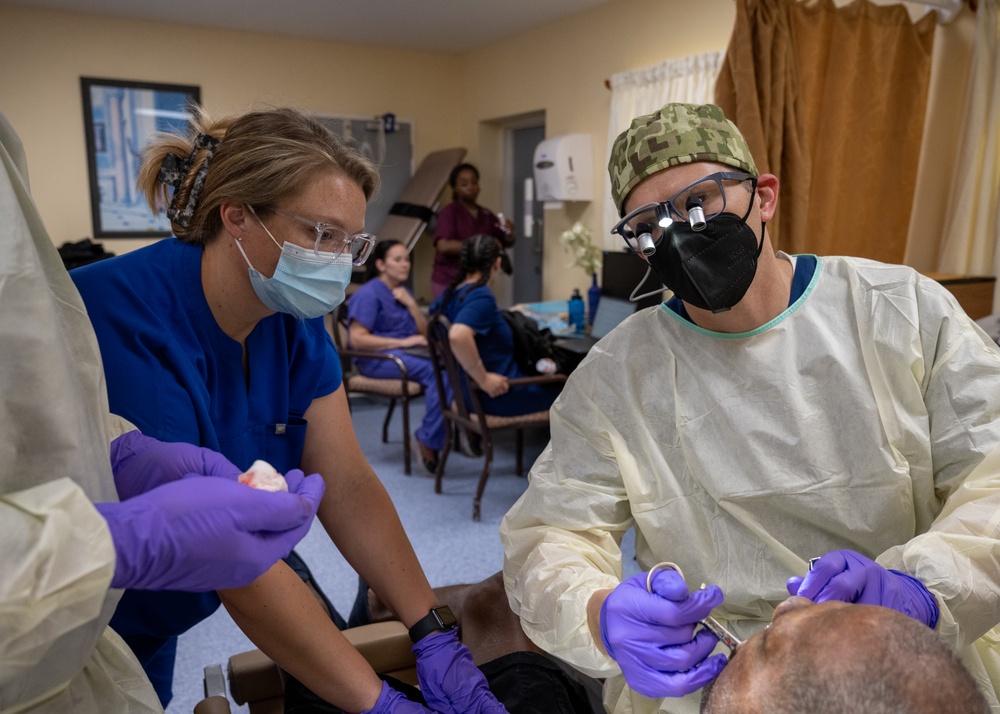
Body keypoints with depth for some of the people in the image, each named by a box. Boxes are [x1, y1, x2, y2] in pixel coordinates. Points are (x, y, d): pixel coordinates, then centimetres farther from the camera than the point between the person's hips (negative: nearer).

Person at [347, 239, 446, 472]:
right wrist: (402, 342, -18)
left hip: (409, 352, 7)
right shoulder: (368, 294, -5)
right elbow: (357, 339, -16)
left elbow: (425, 334, 13)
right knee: (435, 372, -32)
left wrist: (411, 304, -2)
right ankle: (429, 441, -21)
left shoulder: (404, 292, 18)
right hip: (377, 358, -7)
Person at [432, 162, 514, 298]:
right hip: (448, 282, -5)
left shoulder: (487, 215, 9)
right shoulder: (449, 213, -6)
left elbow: (506, 243, 15)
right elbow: (444, 246, -20)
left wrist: (509, 233, -9)